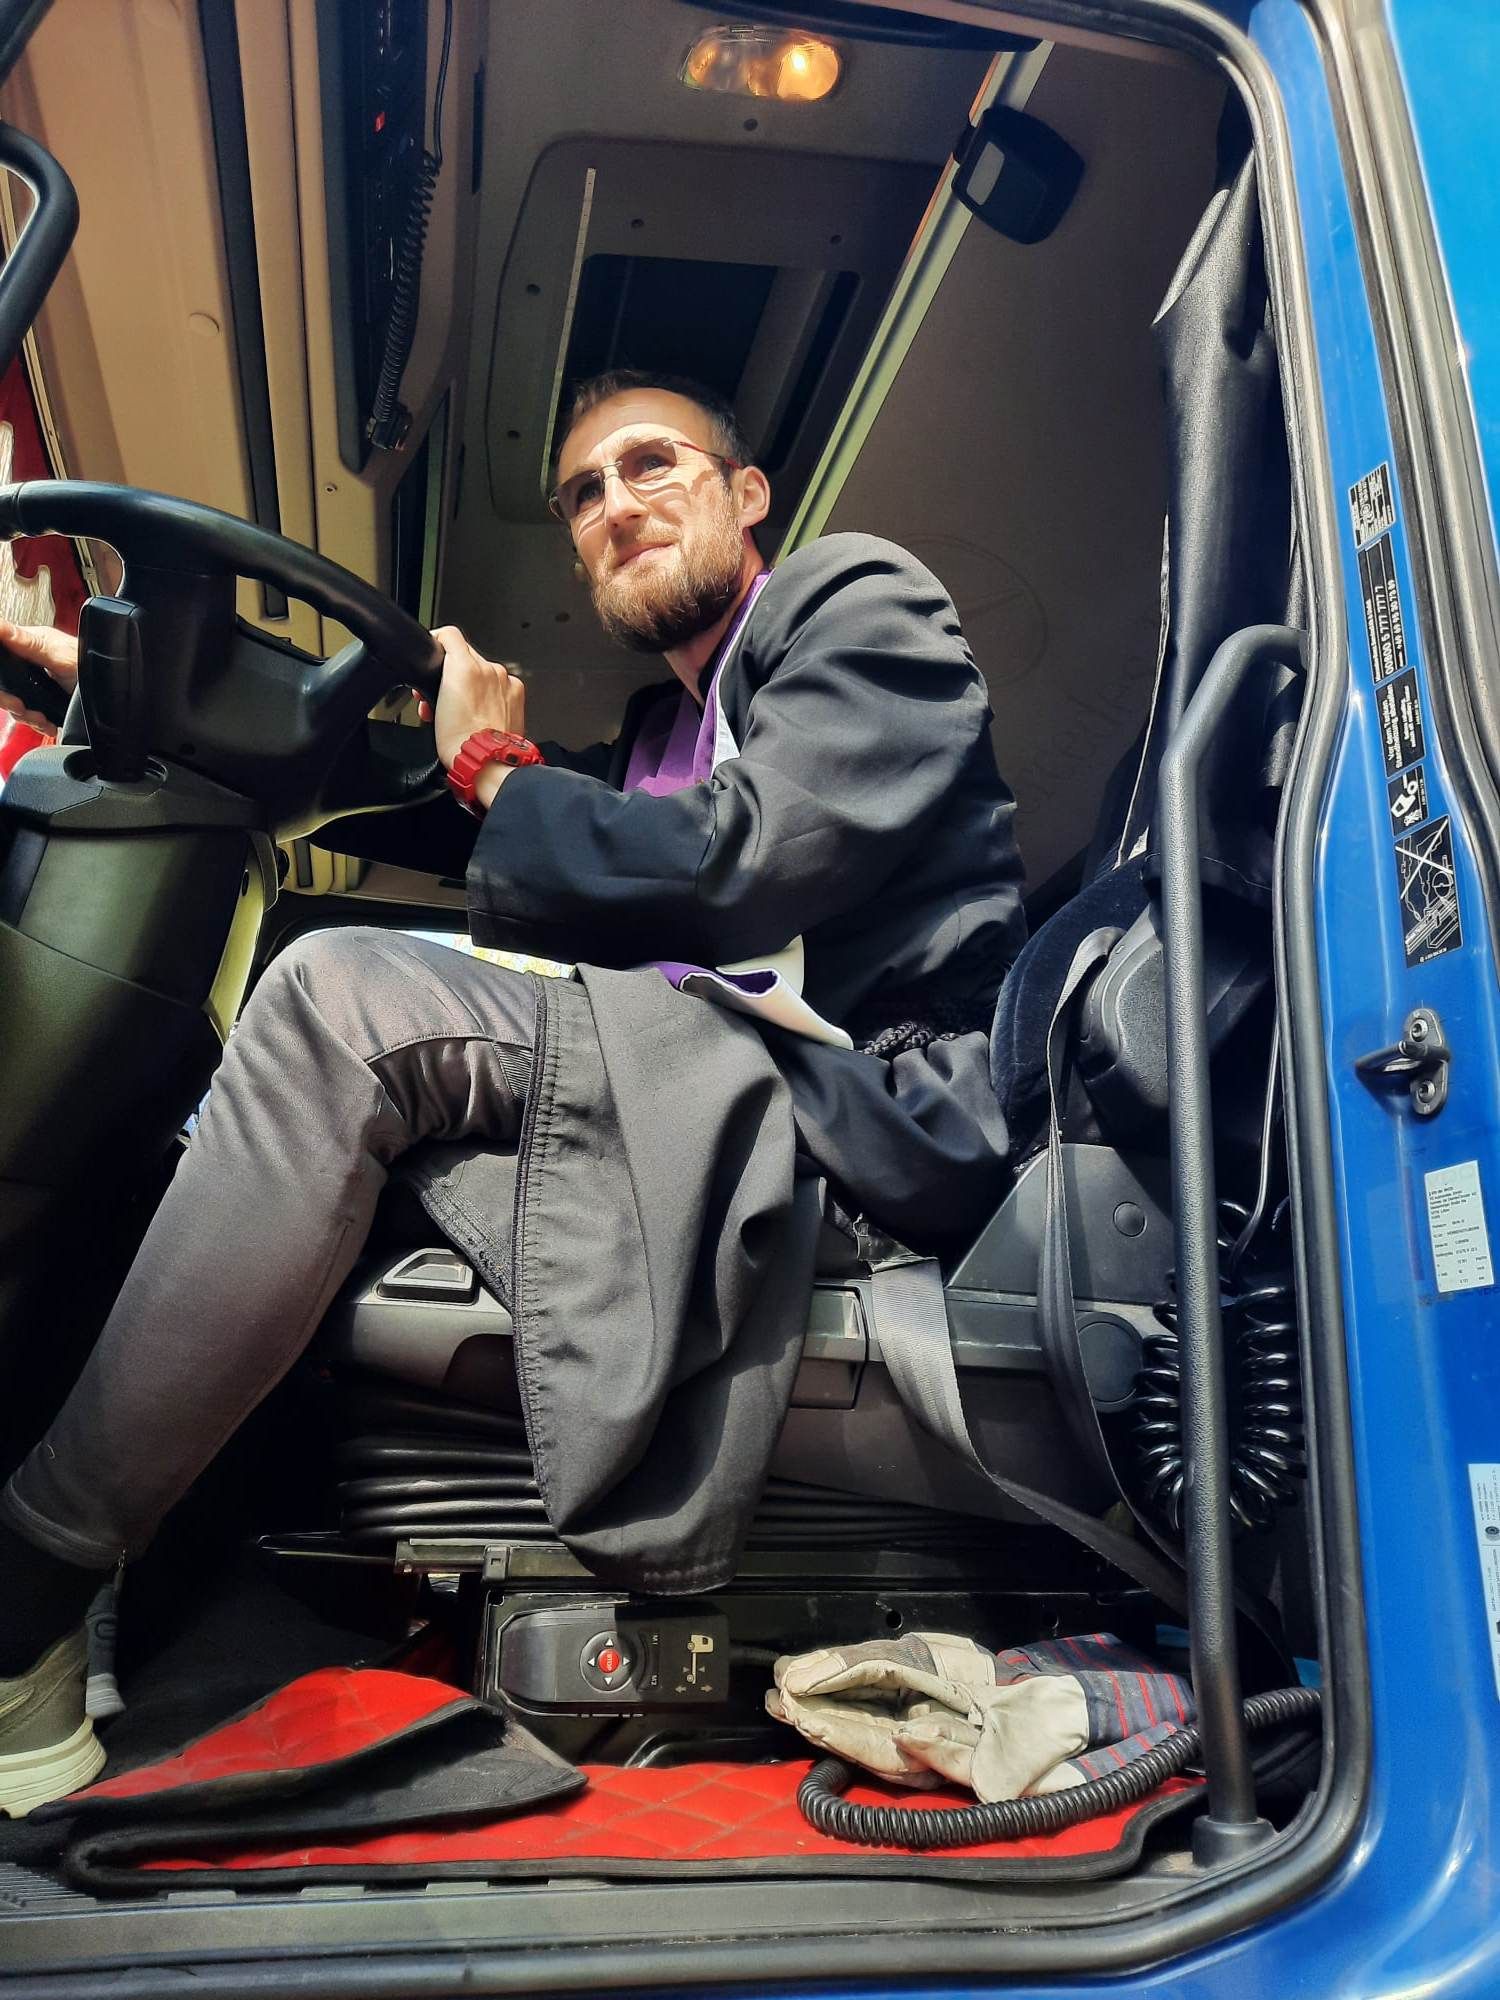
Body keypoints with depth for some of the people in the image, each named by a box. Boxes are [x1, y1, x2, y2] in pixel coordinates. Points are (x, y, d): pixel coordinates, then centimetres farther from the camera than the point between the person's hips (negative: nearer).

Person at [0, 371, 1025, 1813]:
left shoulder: (863, 600, 8)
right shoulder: (645, 746, 31)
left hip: (884, 1109, -8)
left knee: (343, 999, -23)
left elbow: (740, 867, -11)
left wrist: (495, 765, 4)